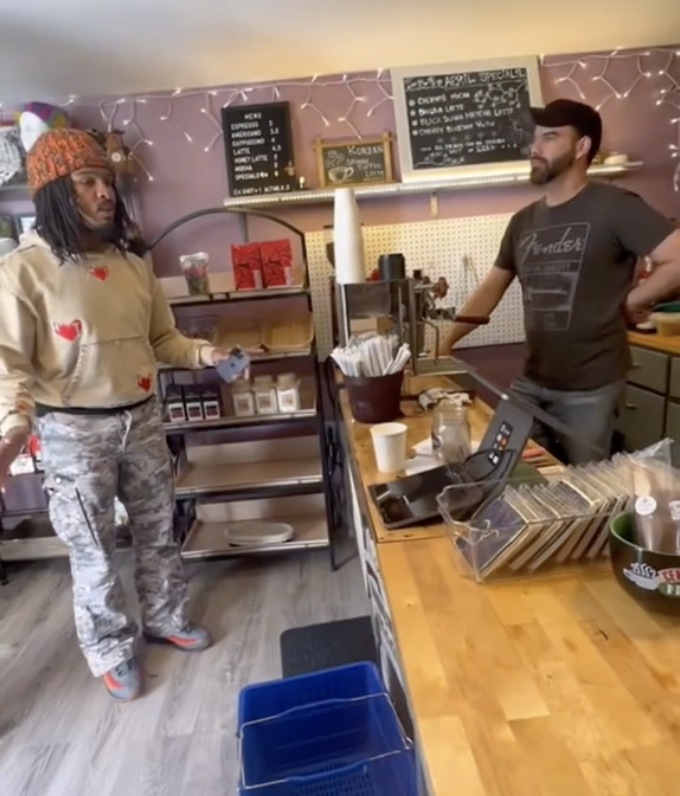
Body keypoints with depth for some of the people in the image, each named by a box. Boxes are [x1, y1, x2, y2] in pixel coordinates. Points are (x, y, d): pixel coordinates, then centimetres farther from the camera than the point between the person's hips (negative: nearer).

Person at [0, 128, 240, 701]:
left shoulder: (132, 265, 5)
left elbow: (160, 338, 12)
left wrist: (203, 353, -5)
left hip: (143, 418, 6)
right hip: (75, 431, -5)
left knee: (158, 528, 18)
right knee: (93, 548, 10)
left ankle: (166, 618, 42)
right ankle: (111, 649, 33)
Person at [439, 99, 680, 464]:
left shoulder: (614, 207, -10)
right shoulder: (523, 222, 8)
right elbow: (490, 290, 10)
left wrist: (626, 304, -10)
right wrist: (445, 341, 3)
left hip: (589, 388, -5)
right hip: (530, 383, 6)